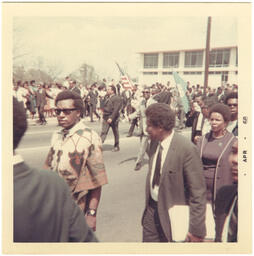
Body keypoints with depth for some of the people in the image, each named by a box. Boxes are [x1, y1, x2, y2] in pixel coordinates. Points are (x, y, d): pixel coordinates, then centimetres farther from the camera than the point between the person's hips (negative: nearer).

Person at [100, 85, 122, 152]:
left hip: (113, 118, -7)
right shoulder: (107, 97, 14)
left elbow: (116, 109, -20)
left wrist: (111, 118, -26)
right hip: (106, 118, 7)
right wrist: (104, 115, 11)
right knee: (103, 132, 0)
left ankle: (116, 147, 20)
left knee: (115, 133, 7)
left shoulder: (117, 98, -12)